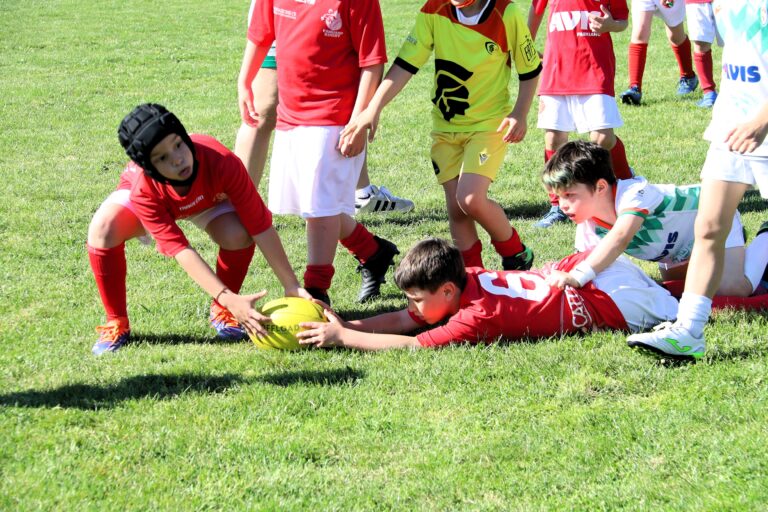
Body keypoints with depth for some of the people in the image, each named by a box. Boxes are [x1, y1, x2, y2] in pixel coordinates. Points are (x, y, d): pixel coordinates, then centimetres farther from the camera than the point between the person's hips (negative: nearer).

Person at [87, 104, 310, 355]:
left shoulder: (221, 162, -42)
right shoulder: (143, 190, -41)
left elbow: (260, 226, -37)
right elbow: (180, 249, -43)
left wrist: (292, 286, -38)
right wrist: (230, 299, -53)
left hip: (208, 198, 1)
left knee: (238, 234, -33)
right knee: (103, 230, -32)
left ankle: (221, 312, -4)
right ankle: (116, 324, -13)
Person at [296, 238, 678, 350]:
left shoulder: (478, 317, -29)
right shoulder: (467, 279, -6)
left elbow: (412, 345, -32)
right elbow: (401, 321, -3)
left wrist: (342, 337, -29)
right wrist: (343, 324, -15)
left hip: (613, 301, -6)